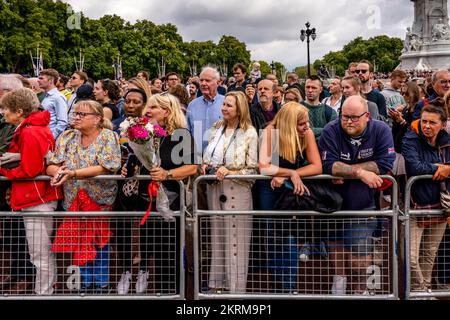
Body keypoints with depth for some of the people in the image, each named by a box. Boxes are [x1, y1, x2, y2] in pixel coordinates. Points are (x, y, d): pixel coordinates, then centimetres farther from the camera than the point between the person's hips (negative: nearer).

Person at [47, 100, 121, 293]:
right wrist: (57, 172, -21)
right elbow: (51, 167, 3)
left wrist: (73, 173, -25)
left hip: (101, 200, -4)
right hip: (74, 201, 4)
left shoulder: (108, 137, -5)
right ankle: (86, 284, 24)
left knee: (100, 245, 0)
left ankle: (102, 285, 15)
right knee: (80, 244, 9)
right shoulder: (67, 137, 8)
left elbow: (104, 168, -17)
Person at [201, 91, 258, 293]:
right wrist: (205, 167, -1)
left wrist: (230, 172, -20)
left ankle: (236, 286, 13)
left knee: (235, 240, 1)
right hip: (214, 189, 6)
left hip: (237, 191, -6)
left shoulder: (249, 133, -7)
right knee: (217, 237, 14)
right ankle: (217, 282, 28)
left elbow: (252, 170, -9)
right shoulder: (217, 129, 9)